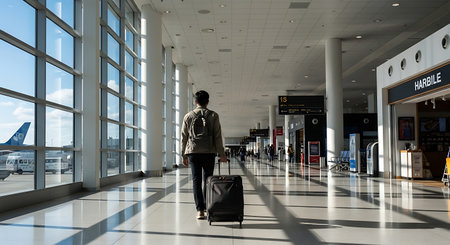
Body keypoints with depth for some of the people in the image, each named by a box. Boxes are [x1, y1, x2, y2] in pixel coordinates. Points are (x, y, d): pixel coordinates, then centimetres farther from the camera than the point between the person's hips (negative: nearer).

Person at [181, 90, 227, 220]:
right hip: (209, 152, -1)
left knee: (196, 181, 1)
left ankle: (200, 210, -6)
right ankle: (207, 206, 20)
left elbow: (184, 137, 8)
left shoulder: (188, 116, 7)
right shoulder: (213, 115, 2)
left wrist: (184, 155, 14)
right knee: (207, 179, 12)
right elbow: (217, 136, -1)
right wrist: (221, 154, 4)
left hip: (193, 152, 1)